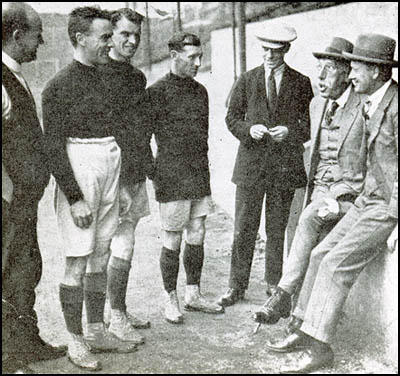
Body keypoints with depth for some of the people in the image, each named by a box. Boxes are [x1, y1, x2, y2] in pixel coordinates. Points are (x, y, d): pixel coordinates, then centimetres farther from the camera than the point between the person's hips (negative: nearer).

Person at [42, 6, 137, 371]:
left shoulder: (105, 79, 13)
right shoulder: (60, 85, -8)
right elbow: (54, 146, -12)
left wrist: (120, 185, 16)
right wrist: (75, 197, -16)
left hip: (110, 170, 7)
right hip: (79, 174, -7)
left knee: (101, 257, 12)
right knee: (77, 262, -2)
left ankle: (97, 330, 24)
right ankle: (75, 340, 11)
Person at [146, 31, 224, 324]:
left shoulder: (200, 91, 13)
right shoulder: (157, 92, -8)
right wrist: (148, 171, -7)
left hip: (200, 175, 6)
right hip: (172, 177, -6)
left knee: (197, 237, 11)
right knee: (173, 241, 2)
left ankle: (193, 294, 25)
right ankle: (171, 301, 16)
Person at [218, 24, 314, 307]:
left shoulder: (301, 83, 6)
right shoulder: (247, 81, 9)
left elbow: (311, 124, 5)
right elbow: (232, 118, 10)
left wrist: (290, 132, -15)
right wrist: (249, 129, -10)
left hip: (286, 164, -1)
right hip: (251, 163, 1)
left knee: (278, 230, 7)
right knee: (244, 229, 2)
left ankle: (275, 286, 20)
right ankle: (237, 286, 13)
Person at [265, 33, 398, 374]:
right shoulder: (371, 104, 12)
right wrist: (364, 196, 14)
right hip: (370, 199, 9)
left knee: (337, 264, -14)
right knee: (321, 255, 5)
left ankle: (319, 348, -6)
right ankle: (307, 330, 16)